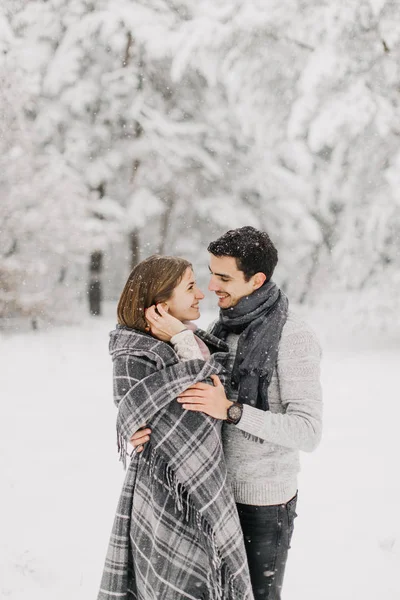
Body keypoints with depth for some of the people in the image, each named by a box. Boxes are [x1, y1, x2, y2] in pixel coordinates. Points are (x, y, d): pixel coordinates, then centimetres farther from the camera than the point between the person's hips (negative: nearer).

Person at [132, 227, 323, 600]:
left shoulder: (293, 338, -19)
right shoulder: (222, 329, 4)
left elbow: (308, 432, -24)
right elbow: (195, 404, 8)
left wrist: (231, 411, -32)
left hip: (265, 502, -7)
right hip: (218, 492, 7)